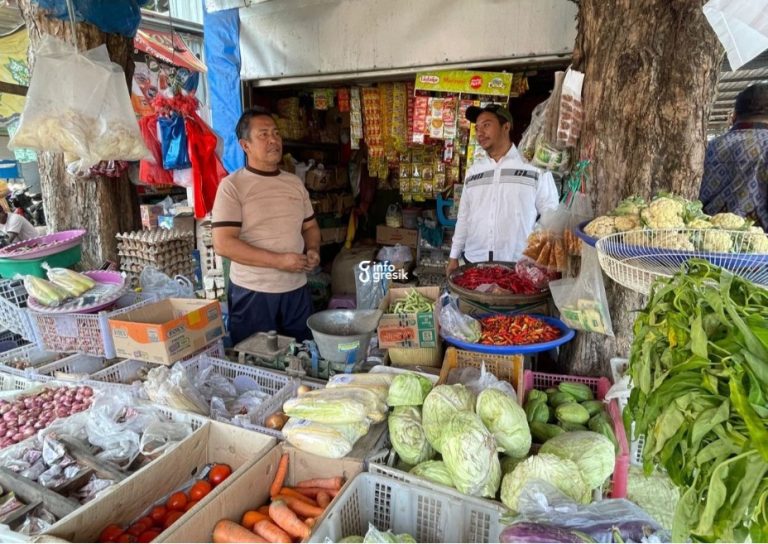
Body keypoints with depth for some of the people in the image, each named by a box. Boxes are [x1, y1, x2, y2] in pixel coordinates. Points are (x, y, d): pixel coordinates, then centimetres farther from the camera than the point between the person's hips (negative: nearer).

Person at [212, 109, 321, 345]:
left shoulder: (295, 183, 9)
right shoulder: (232, 186, -8)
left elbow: (310, 226, 19)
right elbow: (223, 244, -16)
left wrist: (313, 250, -4)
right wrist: (278, 260, -20)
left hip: (297, 289, 5)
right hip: (253, 293, -5)